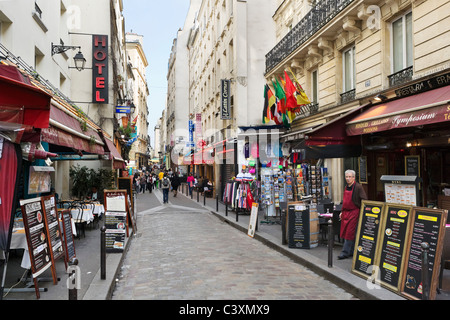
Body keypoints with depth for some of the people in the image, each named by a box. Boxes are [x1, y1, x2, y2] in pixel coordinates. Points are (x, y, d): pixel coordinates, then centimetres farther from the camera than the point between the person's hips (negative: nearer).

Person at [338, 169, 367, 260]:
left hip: (354, 212, -8)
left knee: (350, 233, -4)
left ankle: (345, 252, 1)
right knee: (345, 233, 10)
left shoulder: (358, 187, -11)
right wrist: (342, 212, 20)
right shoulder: (346, 187, 13)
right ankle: (351, 251, 21)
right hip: (346, 213, 8)